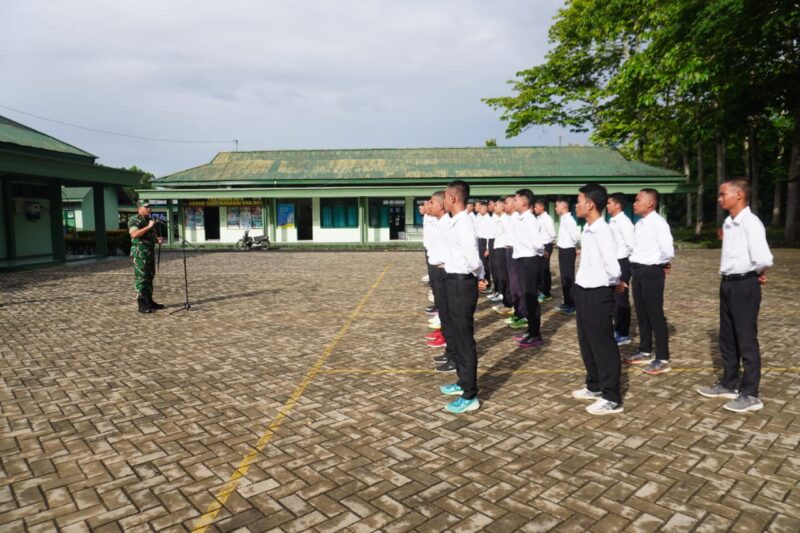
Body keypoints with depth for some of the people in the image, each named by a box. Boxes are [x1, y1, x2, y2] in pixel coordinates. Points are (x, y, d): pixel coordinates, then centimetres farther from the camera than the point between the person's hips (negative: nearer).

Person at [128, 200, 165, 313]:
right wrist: (148, 226, -26)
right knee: (141, 278, -8)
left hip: (150, 252, 9)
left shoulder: (150, 219, 17)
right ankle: (142, 305, -6)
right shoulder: (134, 220, -9)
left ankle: (149, 301, 21)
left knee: (149, 277, 12)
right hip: (140, 253, -8)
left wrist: (158, 239, 5)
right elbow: (134, 234, -26)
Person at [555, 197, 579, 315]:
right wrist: (559, 242, 5)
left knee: (569, 277, -3)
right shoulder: (562, 219, 11)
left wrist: (572, 245, -6)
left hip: (568, 251, -9)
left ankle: (572, 304, 5)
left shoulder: (569, 219, -17)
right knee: (564, 277, 14)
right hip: (563, 250, 9)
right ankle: (566, 302, 24)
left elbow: (574, 236, -23)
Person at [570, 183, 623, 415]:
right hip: (583, 291, 9)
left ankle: (612, 398, 12)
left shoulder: (602, 232, -20)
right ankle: (595, 386, 36)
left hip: (598, 294, -9)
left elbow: (613, 268, -26)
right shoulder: (587, 229, 8)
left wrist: (611, 283, -7)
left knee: (603, 345, 0)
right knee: (587, 342, 20)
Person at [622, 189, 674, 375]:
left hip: (652, 272, -8)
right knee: (641, 313, 17)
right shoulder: (638, 223, 11)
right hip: (638, 270, 8)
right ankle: (645, 351, 31)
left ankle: (662, 359, 9)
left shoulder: (658, 223, -15)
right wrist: (636, 265, 4)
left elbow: (667, 249, -23)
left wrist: (663, 264, -5)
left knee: (655, 315, -1)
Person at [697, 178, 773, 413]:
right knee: (727, 339, 18)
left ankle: (750, 395, 16)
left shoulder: (750, 222, -18)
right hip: (727, 284, 9)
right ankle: (729, 385, 33)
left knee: (746, 341, 3)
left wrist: (758, 274, -8)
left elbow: (764, 258, -27)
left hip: (744, 286, -9)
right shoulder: (728, 223, 8)